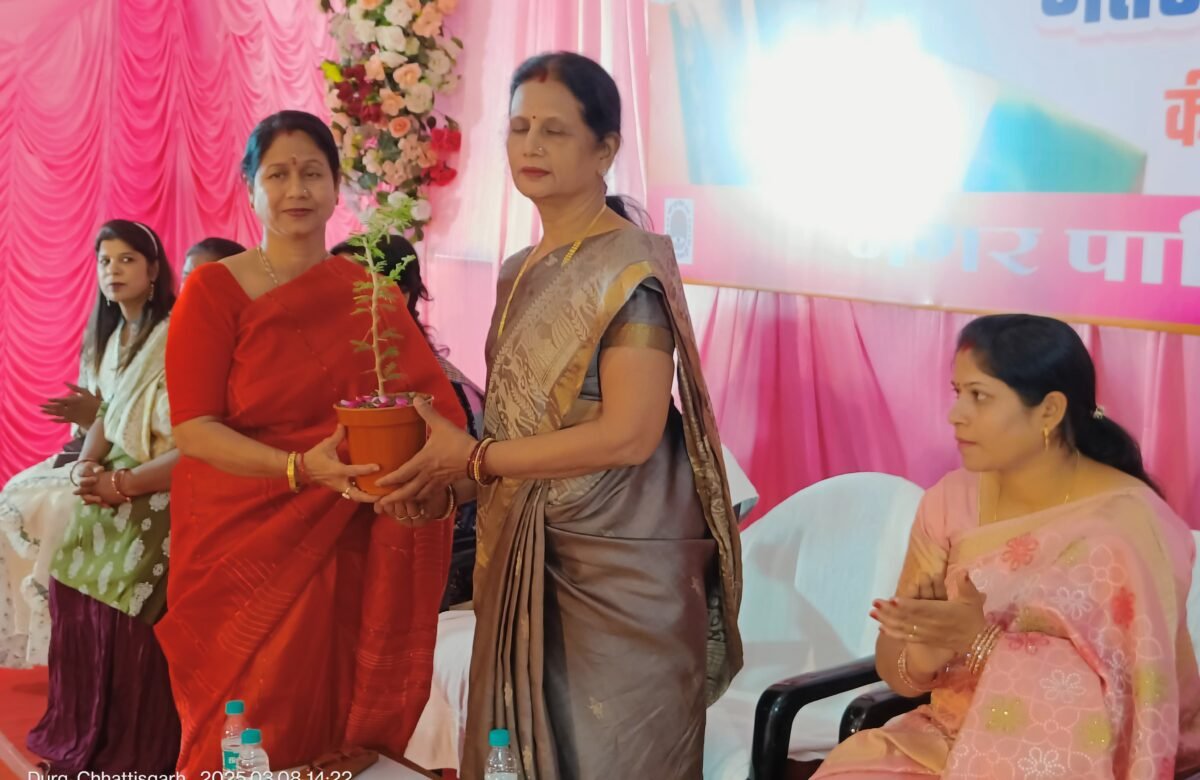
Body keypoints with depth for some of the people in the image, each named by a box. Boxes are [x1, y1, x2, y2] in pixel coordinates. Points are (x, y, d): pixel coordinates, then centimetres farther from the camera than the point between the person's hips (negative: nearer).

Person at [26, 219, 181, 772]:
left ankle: (136, 756, 15)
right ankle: (88, 740, 27)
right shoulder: (115, 336, 12)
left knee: (131, 628, -6)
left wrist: (121, 484, -16)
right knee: (77, 607, 7)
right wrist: (86, 464, -3)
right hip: (110, 492, 8)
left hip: (154, 502, -8)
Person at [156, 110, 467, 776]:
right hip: (242, 541, -2)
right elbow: (192, 428, -11)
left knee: (344, 719, 7)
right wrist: (302, 468, -25)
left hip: (349, 547, 2)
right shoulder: (213, 289, -3)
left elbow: (437, 407, -2)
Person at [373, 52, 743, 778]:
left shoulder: (631, 265, -11)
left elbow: (629, 435, -19)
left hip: (618, 563, -7)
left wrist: (474, 458, -14)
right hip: (526, 559, 7)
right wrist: (441, 460, 0)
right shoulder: (520, 273, 13)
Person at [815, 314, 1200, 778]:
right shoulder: (950, 501, -2)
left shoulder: (1129, 525, -14)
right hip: (946, 741, 2)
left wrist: (983, 641, -28)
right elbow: (894, 671, 0)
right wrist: (922, 655, -23)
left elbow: (1131, 692, -19)